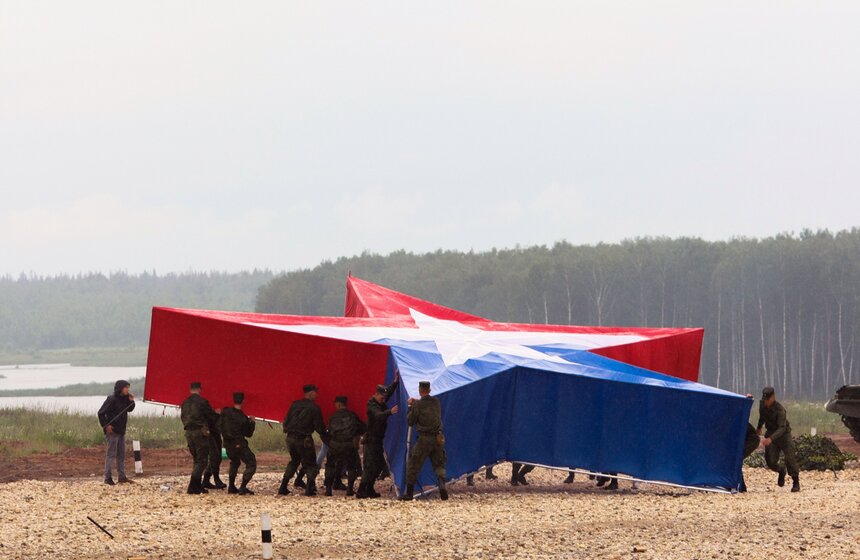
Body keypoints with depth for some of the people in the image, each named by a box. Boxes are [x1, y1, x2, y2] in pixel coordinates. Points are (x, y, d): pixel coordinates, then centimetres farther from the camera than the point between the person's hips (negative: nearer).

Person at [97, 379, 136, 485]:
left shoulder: (124, 399, 8)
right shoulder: (112, 399, -16)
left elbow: (129, 409, 18)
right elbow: (101, 413, -16)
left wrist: (131, 401, 0)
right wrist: (106, 425, -17)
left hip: (121, 431, 8)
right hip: (112, 431, -8)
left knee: (121, 455, 12)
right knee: (111, 454, -6)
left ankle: (122, 477, 18)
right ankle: (108, 478, -3)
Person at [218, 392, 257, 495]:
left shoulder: (225, 412, -4)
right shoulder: (243, 418, -15)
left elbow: (219, 427, 3)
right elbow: (248, 434, -5)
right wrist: (252, 422, 7)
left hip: (228, 444, 6)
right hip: (239, 444, -6)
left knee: (234, 463, 29)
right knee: (251, 464, 1)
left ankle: (231, 487, 25)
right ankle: (243, 488, -11)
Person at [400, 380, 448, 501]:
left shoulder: (418, 405, -10)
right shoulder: (436, 402, 5)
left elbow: (410, 422, 0)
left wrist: (411, 406, 11)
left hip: (424, 439, -4)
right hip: (438, 438, 4)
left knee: (413, 465, 8)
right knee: (439, 465, 12)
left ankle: (409, 493, 12)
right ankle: (442, 484, -16)